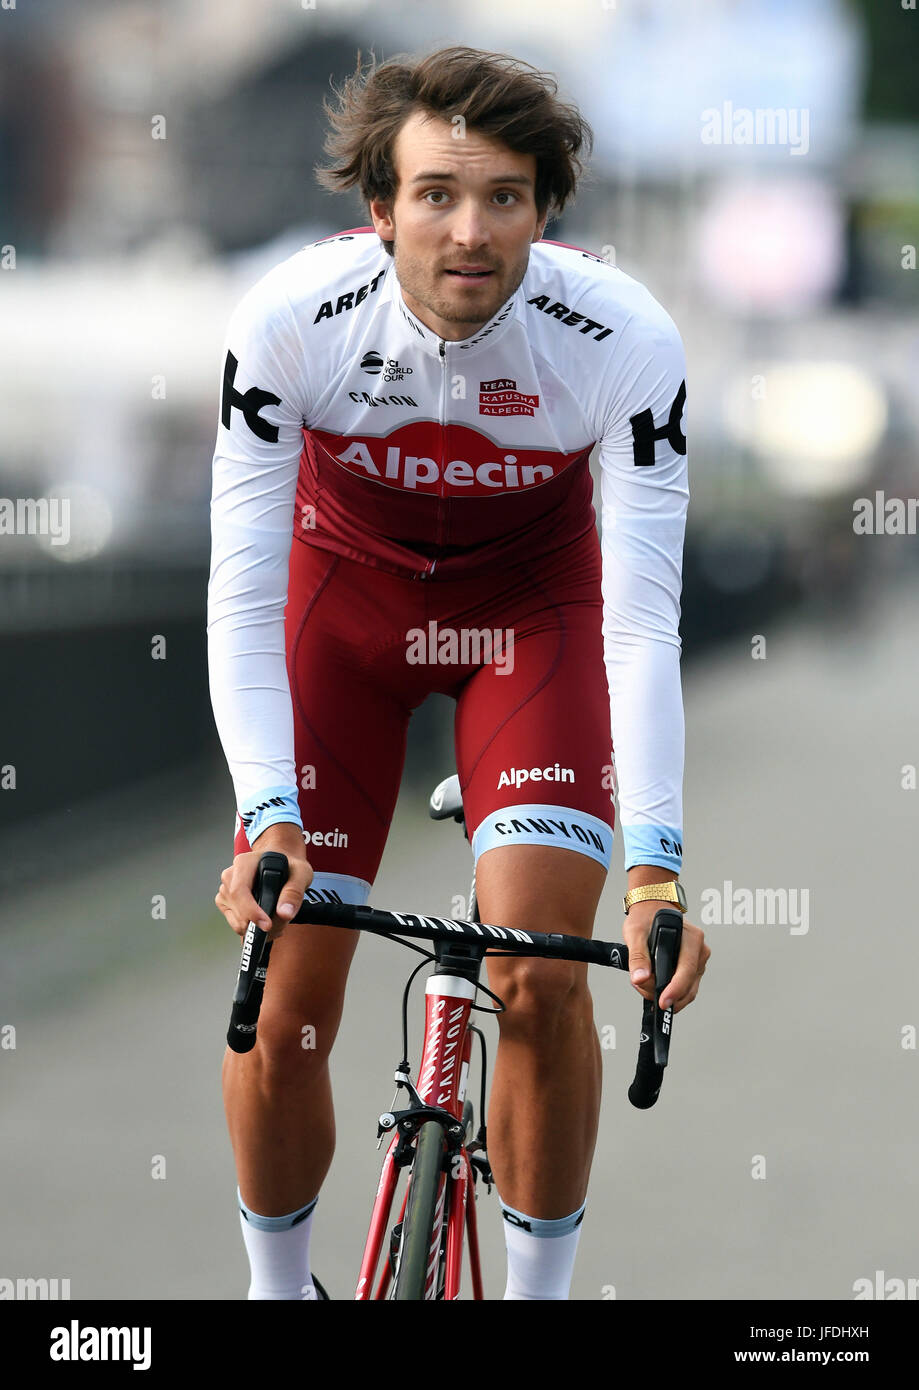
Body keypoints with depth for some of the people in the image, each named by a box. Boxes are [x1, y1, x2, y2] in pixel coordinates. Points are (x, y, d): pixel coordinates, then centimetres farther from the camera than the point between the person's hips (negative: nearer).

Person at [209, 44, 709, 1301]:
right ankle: (278, 1293, 17)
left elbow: (642, 619, -29)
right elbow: (243, 594, -25)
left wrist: (655, 867, -37)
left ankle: (538, 1296, 1)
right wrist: (269, 815, -38)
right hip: (345, 590, 1)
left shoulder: (627, 341, -31)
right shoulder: (290, 324, -30)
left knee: (543, 972, -18)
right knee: (283, 1004, -7)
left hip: (532, 597, 0)